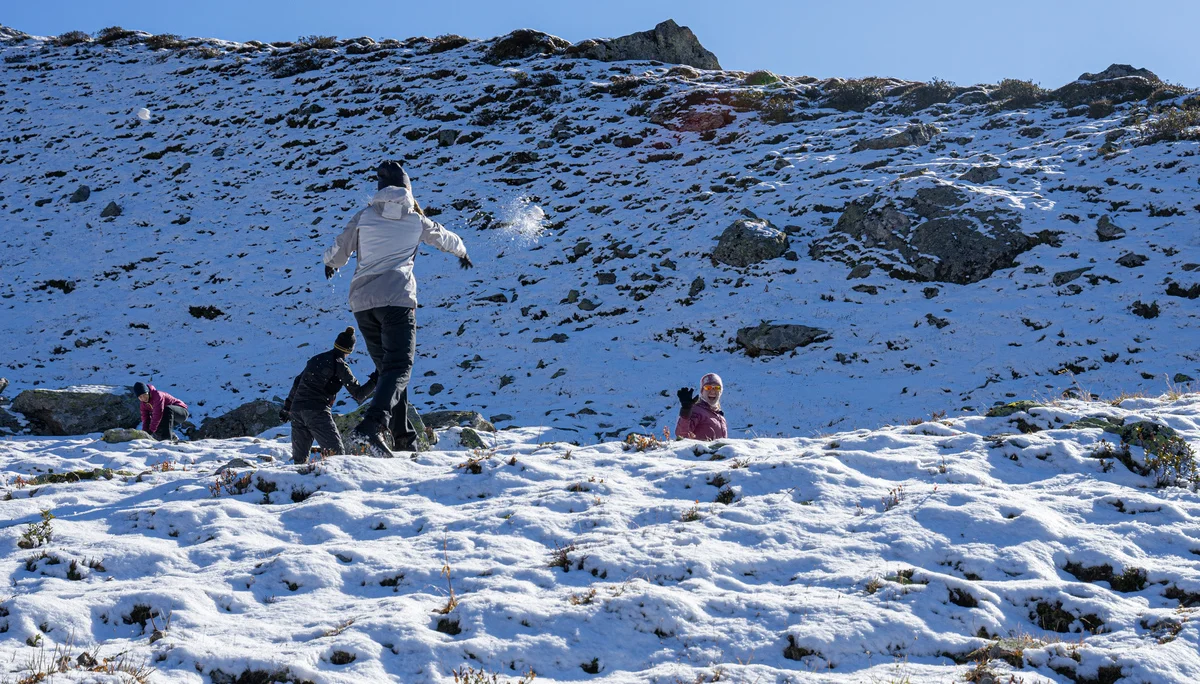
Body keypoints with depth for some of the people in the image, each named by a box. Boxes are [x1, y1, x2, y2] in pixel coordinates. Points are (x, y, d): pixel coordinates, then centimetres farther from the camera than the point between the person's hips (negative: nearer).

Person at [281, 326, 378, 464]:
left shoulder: (316, 359, 19)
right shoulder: (339, 365, -2)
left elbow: (297, 382, 26)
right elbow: (358, 394, -3)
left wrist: (287, 406, 33)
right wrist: (375, 380, 7)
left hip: (296, 410, 7)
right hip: (317, 412, -7)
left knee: (299, 458, 13)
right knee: (336, 453, -7)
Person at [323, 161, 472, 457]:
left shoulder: (363, 217, 9)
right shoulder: (416, 221, 9)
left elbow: (339, 253, 18)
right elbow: (446, 239, 28)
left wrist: (330, 263, 43)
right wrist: (462, 252, 51)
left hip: (361, 300, 3)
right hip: (397, 299, -3)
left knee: (387, 368, 14)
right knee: (399, 368, -10)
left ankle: (403, 439, 14)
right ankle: (369, 427, -33)